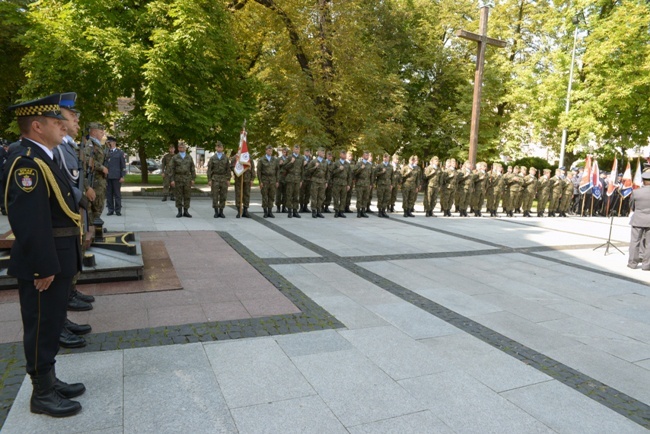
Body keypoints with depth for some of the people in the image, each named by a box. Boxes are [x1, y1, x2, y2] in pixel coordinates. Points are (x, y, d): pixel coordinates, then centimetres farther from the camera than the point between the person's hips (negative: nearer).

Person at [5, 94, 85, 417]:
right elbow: (29, 223, -26)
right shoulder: (27, 162, -19)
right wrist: (43, 268, -24)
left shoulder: (42, 159, 13)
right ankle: (42, 394, 19)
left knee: (51, 325, 19)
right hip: (43, 266, -10)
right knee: (42, 328, 4)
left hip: (57, 261, 10)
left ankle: (50, 381, 33)